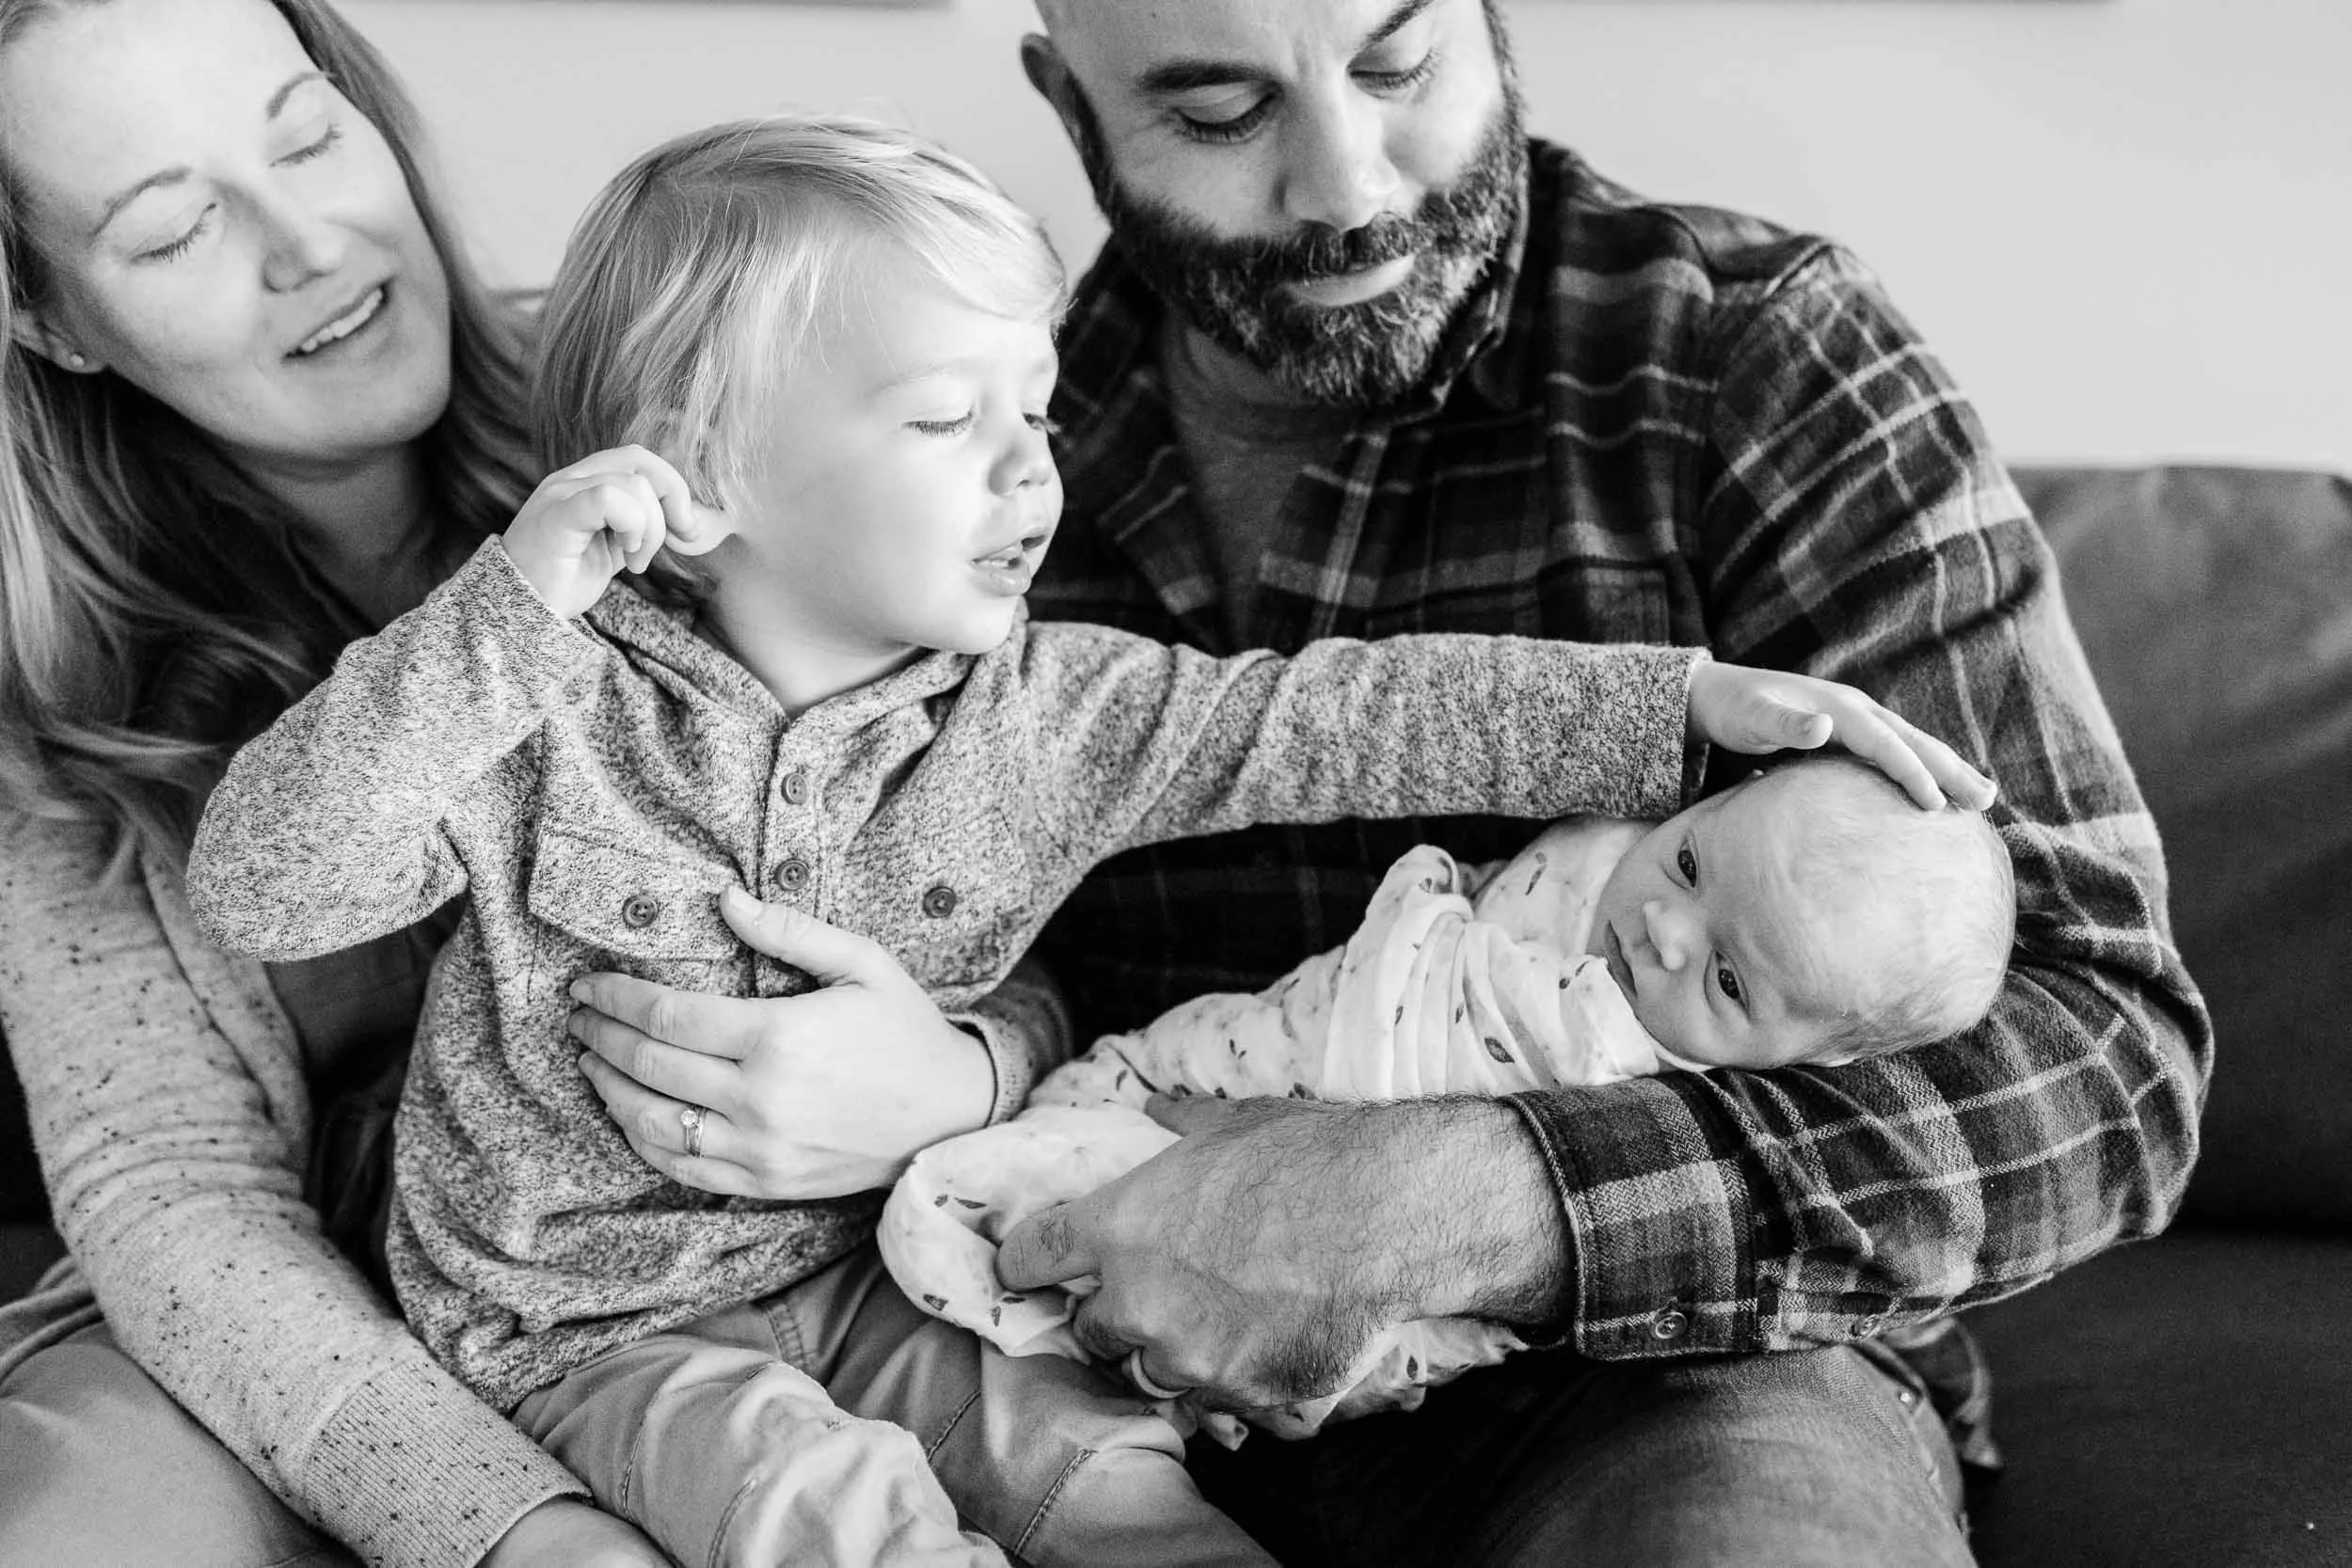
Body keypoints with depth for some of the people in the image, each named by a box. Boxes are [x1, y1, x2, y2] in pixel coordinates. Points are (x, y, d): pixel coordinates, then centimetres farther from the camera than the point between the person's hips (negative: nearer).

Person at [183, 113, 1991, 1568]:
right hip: (586, 1313, -3)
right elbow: (256, 887, -25)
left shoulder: (1045, 712, -9)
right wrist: (505, 610, -37)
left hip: (869, 1269, 4)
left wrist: (1695, 706, -19)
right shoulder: (554, 710, -19)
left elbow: (1351, 715, -12)